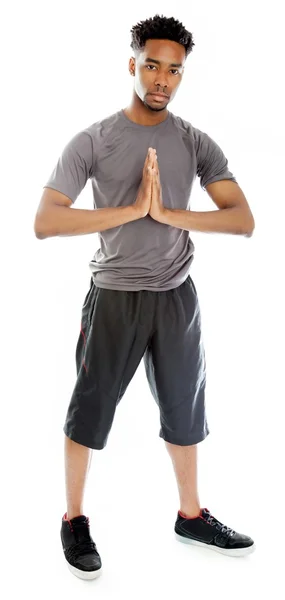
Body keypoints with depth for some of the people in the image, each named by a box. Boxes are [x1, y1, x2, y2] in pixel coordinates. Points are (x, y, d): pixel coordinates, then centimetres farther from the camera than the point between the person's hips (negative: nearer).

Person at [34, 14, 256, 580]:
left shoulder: (196, 143, 1)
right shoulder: (93, 141, -7)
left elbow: (243, 220, -6)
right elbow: (45, 222, -17)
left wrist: (168, 213, -19)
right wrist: (133, 209, -22)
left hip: (176, 296, 4)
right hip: (115, 296, -3)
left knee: (184, 408, 15)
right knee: (89, 410, 8)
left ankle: (191, 514, 35)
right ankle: (74, 519, 28)